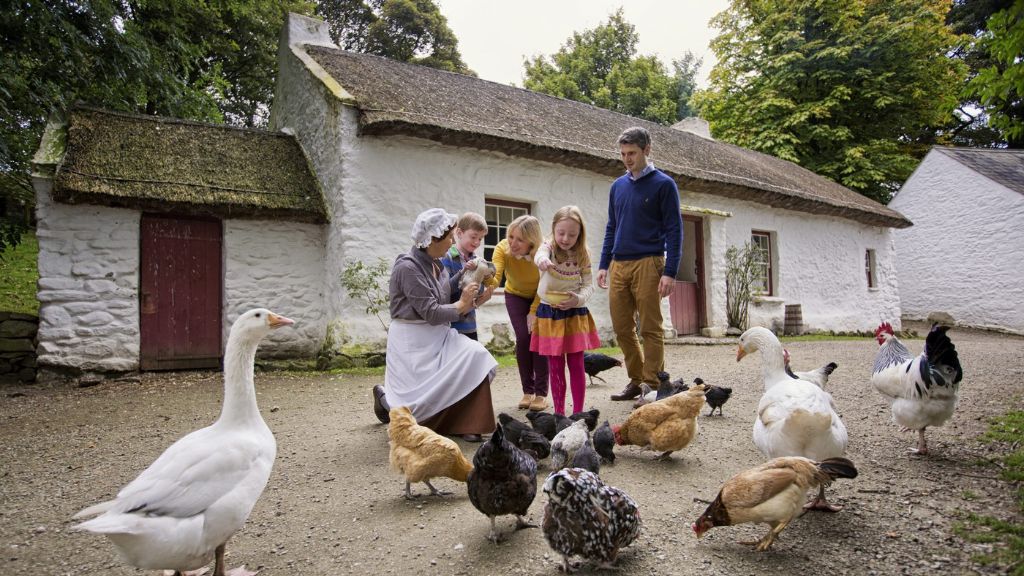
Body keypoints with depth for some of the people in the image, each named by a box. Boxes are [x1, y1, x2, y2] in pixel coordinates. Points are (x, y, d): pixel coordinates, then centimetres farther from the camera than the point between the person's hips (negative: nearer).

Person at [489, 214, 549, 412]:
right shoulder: (502, 248, -30)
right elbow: (495, 278, -45)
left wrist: (534, 311, -19)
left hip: (540, 297, -1)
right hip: (516, 296, 1)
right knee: (523, 338, -11)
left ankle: (541, 394, -4)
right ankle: (528, 392, 2)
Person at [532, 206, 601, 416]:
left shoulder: (582, 255, -1)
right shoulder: (549, 246, -8)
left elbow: (589, 285, 1)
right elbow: (540, 255, -33)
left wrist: (578, 299, -20)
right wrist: (542, 260, -58)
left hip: (575, 313, 2)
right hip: (550, 313, -1)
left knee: (576, 364, 4)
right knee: (555, 366, 5)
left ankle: (578, 411, 14)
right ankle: (559, 412, 14)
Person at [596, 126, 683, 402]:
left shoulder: (663, 184, -1)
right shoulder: (617, 186, 15)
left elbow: (674, 230, -4)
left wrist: (669, 272, -12)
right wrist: (603, 265, 12)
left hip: (647, 264, -5)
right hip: (618, 265, 6)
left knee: (650, 329, -2)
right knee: (622, 328, 8)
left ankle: (654, 386, 7)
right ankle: (636, 380, 21)